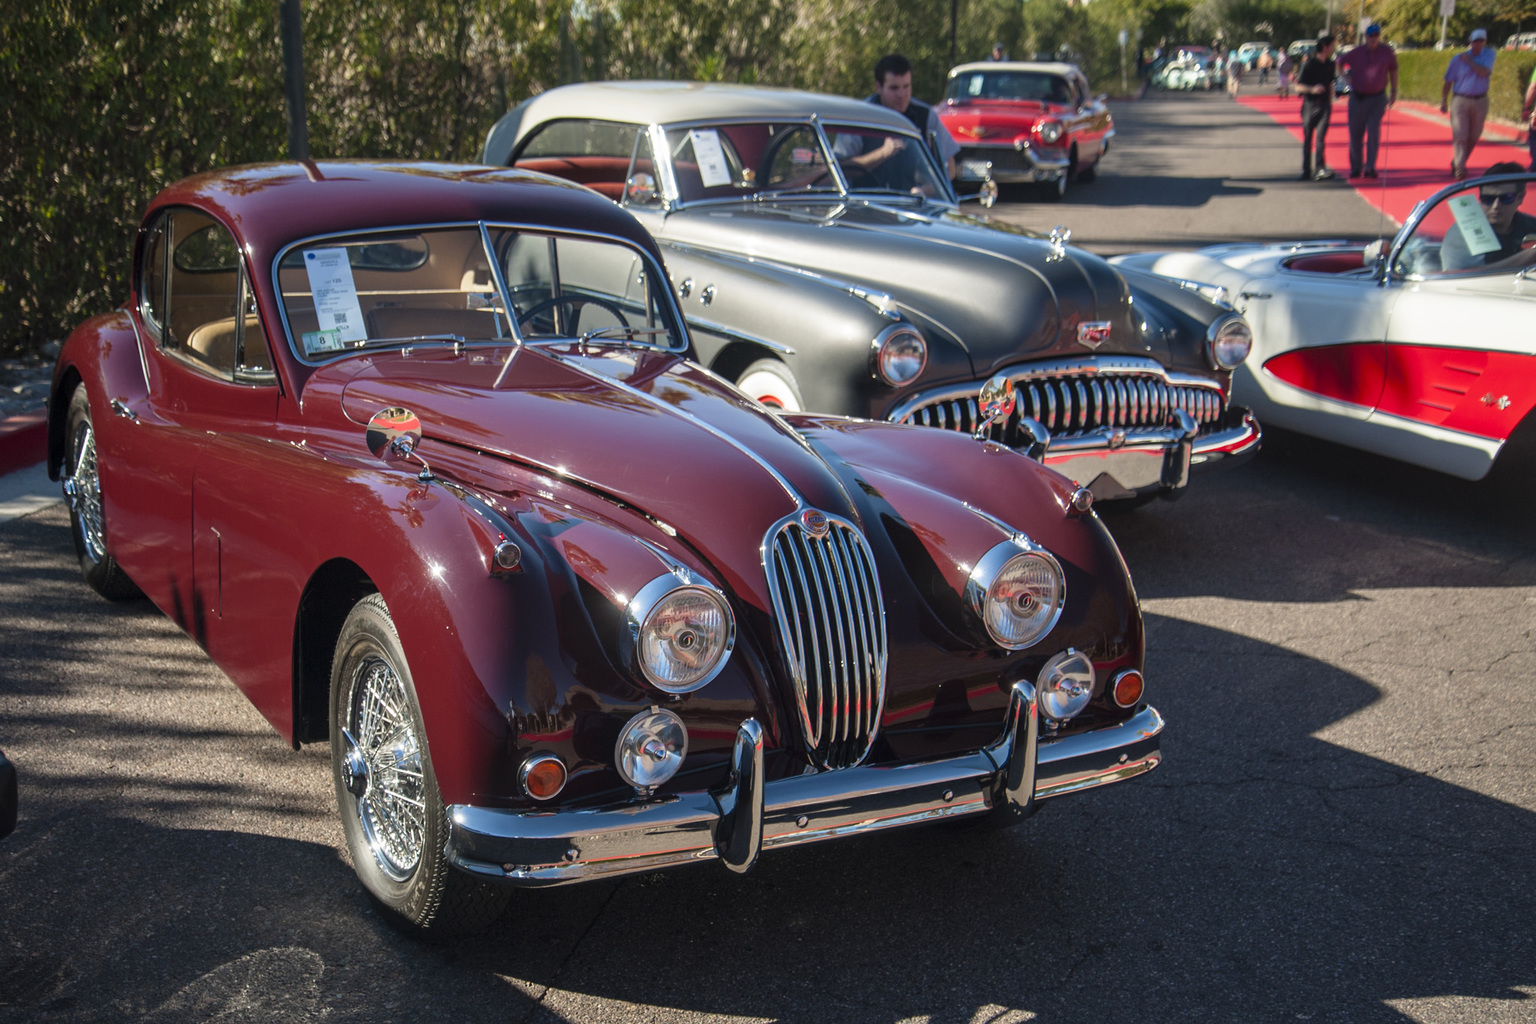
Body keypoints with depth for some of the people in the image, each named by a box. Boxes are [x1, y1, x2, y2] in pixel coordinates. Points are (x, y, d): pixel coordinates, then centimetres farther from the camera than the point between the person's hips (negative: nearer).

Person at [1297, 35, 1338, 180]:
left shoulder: (1330, 64, 10)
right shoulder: (1309, 64, -8)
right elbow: (1298, 87, -11)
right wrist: (1312, 89, -28)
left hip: (1324, 105, 3)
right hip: (1310, 104, -3)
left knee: (1321, 137, -12)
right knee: (1307, 139, 7)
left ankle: (1320, 170, -19)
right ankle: (1306, 170, 18)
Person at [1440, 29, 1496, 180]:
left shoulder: (1489, 55, 3)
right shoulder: (1458, 58, -1)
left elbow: (1484, 72, -14)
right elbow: (1448, 82, 2)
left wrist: (1469, 61, -12)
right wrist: (1443, 102, -2)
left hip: (1480, 102, 3)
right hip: (1460, 101, -3)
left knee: (1473, 137, 8)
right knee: (1460, 136, -11)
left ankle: (1457, 164, 24)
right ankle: (1459, 169, -14)